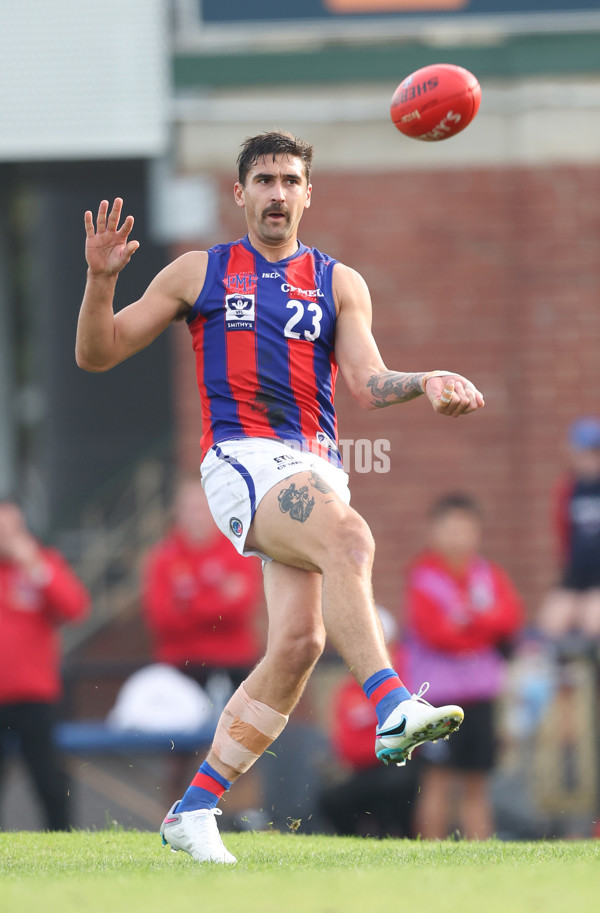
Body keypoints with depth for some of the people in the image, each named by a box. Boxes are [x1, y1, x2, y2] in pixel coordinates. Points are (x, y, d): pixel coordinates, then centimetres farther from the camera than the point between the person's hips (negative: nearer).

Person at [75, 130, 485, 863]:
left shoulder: (338, 284, 18)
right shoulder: (198, 274, 13)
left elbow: (367, 384, 6)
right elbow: (97, 355, 13)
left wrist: (426, 384, -15)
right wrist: (101, 280, -5)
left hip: (317, 467, 4)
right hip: (241, 459, -4)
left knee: (298, 642, -9)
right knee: (347, 537, -33)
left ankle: (194, 811, 0)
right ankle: (390, 708, -44)